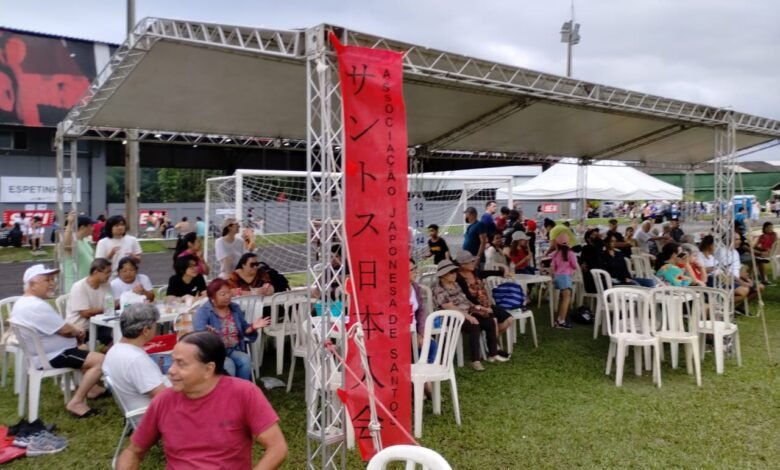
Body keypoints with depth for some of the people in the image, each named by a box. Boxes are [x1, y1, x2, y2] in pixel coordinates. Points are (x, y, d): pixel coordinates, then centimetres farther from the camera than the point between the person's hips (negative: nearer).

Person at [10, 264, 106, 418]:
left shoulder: (23, 302, 9)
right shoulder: (37, 306, -28)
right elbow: (65, 330, -24)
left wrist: (74, 330, 2)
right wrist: (77, 331, -2)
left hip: (40, 353, 12)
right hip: (50, 357, -12)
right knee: (100, 360, -20)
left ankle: (91, 388, 29)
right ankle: (76, 403, -14)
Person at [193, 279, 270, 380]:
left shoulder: (235, 308, 10)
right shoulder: (202, 312, -6)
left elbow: (244, 330, 17)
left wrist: (253, 327, -5)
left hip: (234, 350, 4)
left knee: (245, 360, -27)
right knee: (228, 365, -33)